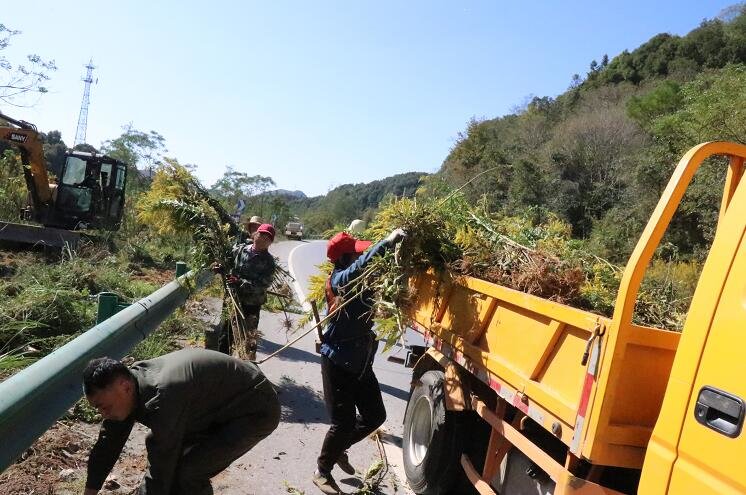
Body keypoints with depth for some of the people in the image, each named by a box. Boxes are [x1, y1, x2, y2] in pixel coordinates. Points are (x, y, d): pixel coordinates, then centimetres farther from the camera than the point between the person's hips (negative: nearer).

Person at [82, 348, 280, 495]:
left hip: (256, 410, -9)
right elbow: (107, 445, 3)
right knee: (158, 445, 8)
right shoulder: (129, 381, -8)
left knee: (188, 471, -21)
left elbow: (160, 471, -30)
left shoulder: (163, 399, -35)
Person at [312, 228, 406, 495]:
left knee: (375, 416, 13)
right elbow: (363, 265, -38)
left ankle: (339, 448, 38)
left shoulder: (359, 279, 4)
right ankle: (323, 473, 24)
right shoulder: (339, 279, -19)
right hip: (337, 363, -7)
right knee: (344, 422, -1)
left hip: (360, 361, 8)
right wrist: (388, 240, -40)